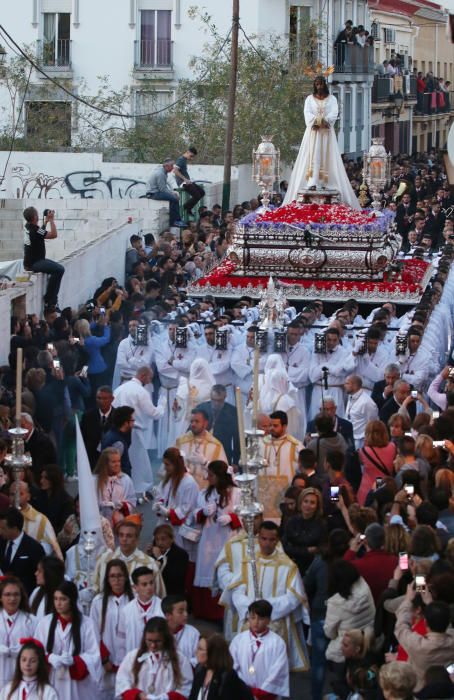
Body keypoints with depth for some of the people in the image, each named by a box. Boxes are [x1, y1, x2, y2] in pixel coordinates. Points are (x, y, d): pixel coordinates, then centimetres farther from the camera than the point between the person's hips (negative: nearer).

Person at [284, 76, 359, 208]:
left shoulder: (332, 99, 10)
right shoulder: (310, 98, 11)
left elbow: (334, 113, -3)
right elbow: (307, 112, -2)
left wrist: (325, 121, -21)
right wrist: (315, 121, -20)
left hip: (327, 131, 1)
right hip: (313, 130, -1)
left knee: (326, 156, -5)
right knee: (312, 155, -12)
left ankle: (324, 183, -8)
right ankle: (312, 182, -22)